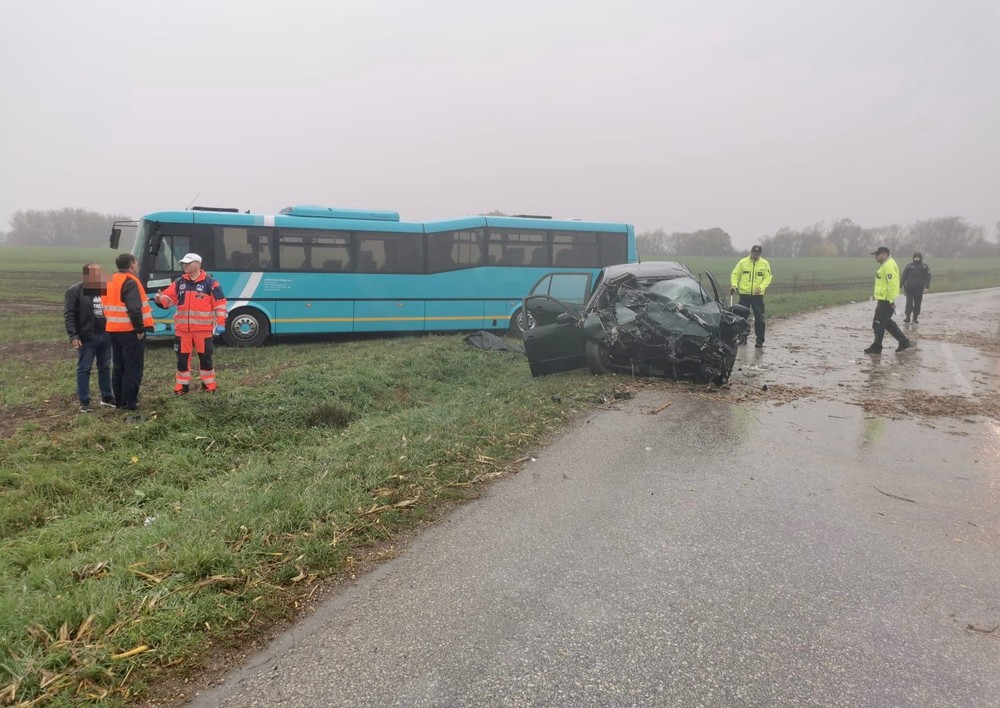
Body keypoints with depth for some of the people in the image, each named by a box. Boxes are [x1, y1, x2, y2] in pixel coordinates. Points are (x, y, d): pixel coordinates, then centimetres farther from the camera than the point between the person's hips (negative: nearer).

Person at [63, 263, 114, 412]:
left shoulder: (105, 289, 11)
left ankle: (107, 397, 24)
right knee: (84, 369, 1)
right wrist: (73, 336, -17)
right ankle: (84, 401, 6)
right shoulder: (74, 291, -6)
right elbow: (69, 315, -10)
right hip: (87, 337, -5)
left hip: (105, 335, 5)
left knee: (105, 367, 13)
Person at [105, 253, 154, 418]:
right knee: (133, 368, -3)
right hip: (130, 331, -9)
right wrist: (140, 329, -19)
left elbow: (108, 306, 18)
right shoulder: (130, 282, -16)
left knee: (118, 367, 15)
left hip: (114, 330, 9)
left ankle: (120, 400, 22)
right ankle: (130, 403, 0)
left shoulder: (111, 282, 14)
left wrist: (112, 323, 20)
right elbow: (134, 309, -25)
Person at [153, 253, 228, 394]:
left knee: (205, 356, 7)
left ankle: (209, 384, 20)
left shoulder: (210, 283, -5)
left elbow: (220, 304, -6)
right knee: (182, 357, 9)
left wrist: (220, 323, -10)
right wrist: (160, 299, -15)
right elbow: (169, 299, 8)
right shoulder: (179, 282, 9)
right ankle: (182, 385, 20)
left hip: (203, 328, -4)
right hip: (183, 328, 4)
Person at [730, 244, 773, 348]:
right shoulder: (743, 262, 1)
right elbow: (735, 275, 3)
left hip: (758, 295, 0)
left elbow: (767, 278, 0)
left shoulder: (765, 264, 2)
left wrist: (761, 287, -16)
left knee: (759, 318, 0)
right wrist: (734, 285, -13)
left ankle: (760, 340, 6)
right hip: (744, 294, 0)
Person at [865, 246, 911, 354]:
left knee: (878, 324, -3)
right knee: (887, 323, 18)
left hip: (886, 301, -11)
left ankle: (876, 347, 5)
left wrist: (892, 300, -25)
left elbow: (892, 284, -23)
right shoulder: (885, 265, 16)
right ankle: (904, 341, 24)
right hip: (884, 300, 11)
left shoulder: (889, 266, -17)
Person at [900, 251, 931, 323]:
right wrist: (902, 285, 3)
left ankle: (915, 317, 15)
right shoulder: (909, 265, 3)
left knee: (917, 303, 6)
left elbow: (927, 277, 2)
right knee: (909, 302, -10)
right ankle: (908, 316, -10)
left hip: (919, 288, 1)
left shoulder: (924, 266, 3)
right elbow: (904, 276, 5)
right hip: (909, 287, -1)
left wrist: (926, 287, -7)